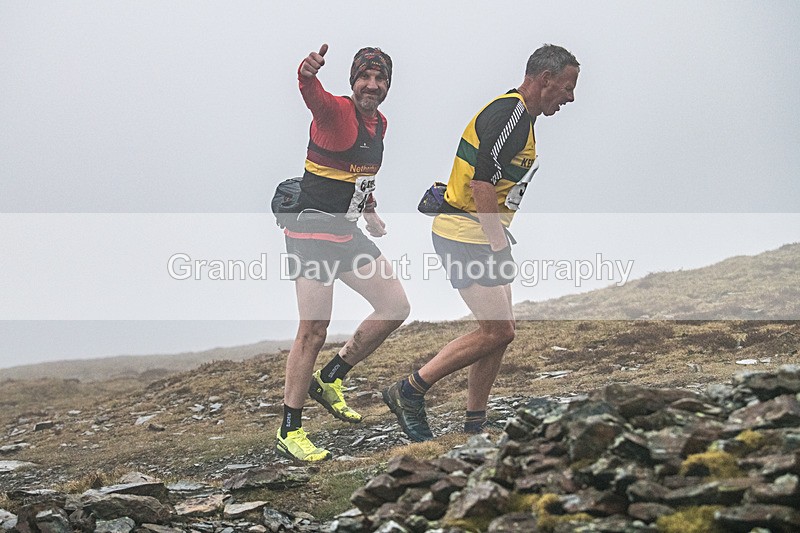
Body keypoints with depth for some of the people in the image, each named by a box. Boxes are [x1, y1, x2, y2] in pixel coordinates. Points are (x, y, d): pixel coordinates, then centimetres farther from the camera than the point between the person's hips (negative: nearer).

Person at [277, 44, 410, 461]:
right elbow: (313, 97, -38)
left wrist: (369, 211, 22)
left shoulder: (380, 123, 12)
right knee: (313, 331, -10)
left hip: (348, 233, 8)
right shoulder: (336, 112, -13)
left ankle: (329, 380, 20)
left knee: (395, 308, 6)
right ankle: (289, 432, 0)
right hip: (312, 232, -8)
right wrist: (308, 74, -59)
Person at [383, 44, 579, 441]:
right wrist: (499, 246, -22)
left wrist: (501, 241, 20)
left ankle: (474, 427, 17)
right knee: (497, 331, -11)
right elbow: (482, 182, -24)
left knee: (498, 331, 10)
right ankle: (409, 391, 0)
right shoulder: (508, 111, -16)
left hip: (482, 234, 11)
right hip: (465, 234, -11)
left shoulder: (521, 115, 16)